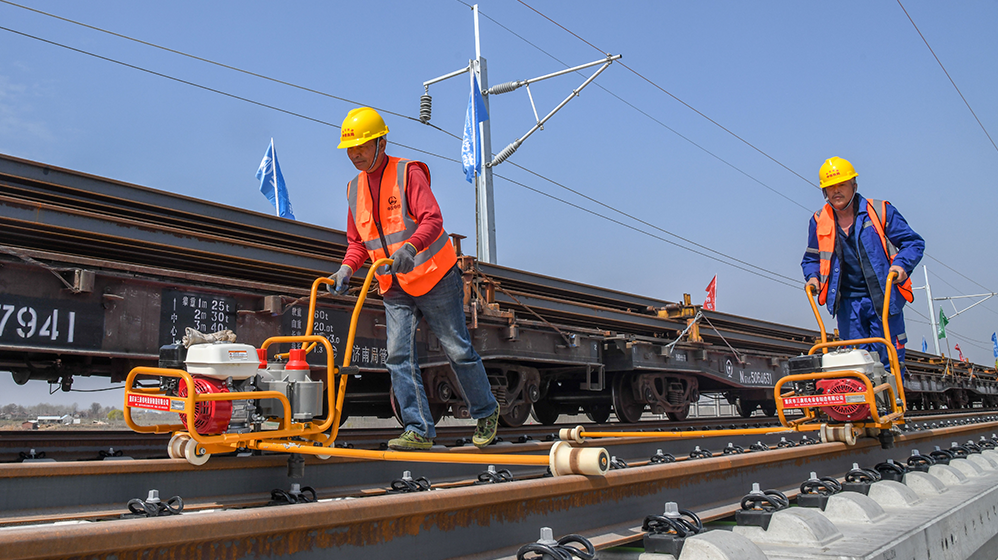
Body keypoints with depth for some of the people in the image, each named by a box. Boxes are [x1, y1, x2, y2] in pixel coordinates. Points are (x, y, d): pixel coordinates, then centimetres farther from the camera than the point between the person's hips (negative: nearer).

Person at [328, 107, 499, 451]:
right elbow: (357, 242, 17)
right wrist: (347, 268, -2)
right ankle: (419, 431, 1)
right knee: (399, 356, -5)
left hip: (435, 279, -6)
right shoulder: (355, 188, 11)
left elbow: (433, 219, -21)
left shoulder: (407, 173, -10)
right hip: (395, 289, 6)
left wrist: (411, 246, -40)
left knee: (458, 351, 2)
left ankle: (486, 413, 21)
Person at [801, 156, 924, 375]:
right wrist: (813, 277, -1)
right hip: (847, 303, 2)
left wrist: (901, 264, -14)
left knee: (889, 361, -2)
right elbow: (811, 258, 20)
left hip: (884, 300, -2)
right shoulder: (819, 221, 8)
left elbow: (913, 242, 5)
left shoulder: (880, 212, 1)